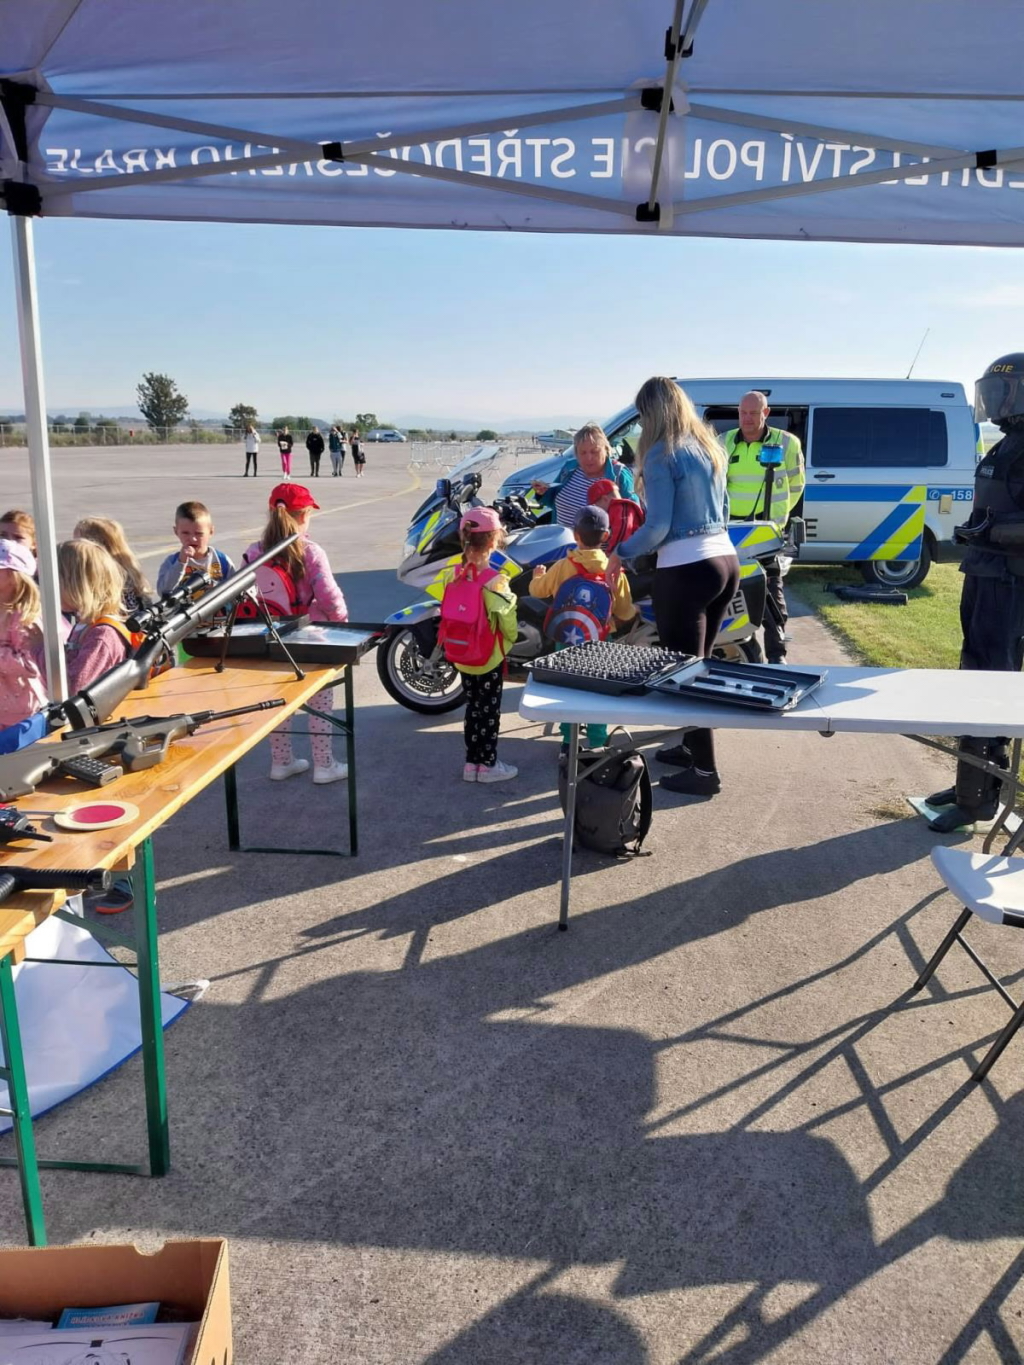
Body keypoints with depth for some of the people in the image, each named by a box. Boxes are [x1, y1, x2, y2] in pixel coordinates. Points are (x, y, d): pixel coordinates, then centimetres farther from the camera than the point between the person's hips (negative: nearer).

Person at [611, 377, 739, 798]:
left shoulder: (661, 453, -11)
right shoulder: (710, 446, 14)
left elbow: (657, 527, -15)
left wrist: (621, 553, 0)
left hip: (686, 571, -8)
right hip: (725, 561, 9)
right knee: (700, 664, 20)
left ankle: (705, 770, 7)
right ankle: (693, 746, 33)